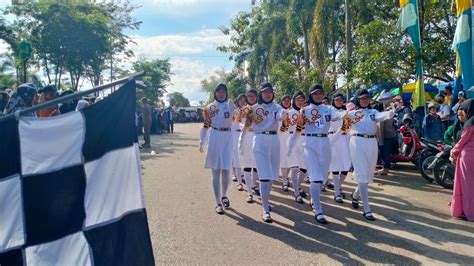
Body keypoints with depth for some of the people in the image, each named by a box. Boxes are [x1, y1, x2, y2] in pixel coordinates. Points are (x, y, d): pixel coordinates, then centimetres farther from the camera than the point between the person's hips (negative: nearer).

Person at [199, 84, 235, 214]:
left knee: (226, 171, 0)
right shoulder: (210, 107, 7)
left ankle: (224, 195, 28)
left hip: (227, 138, 0)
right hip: (214, 138, 0)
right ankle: (218, 203, 9)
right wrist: (201, 142, 5)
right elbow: (205, 126, 8)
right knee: (216, 172, 2)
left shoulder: (230, 105, 7)